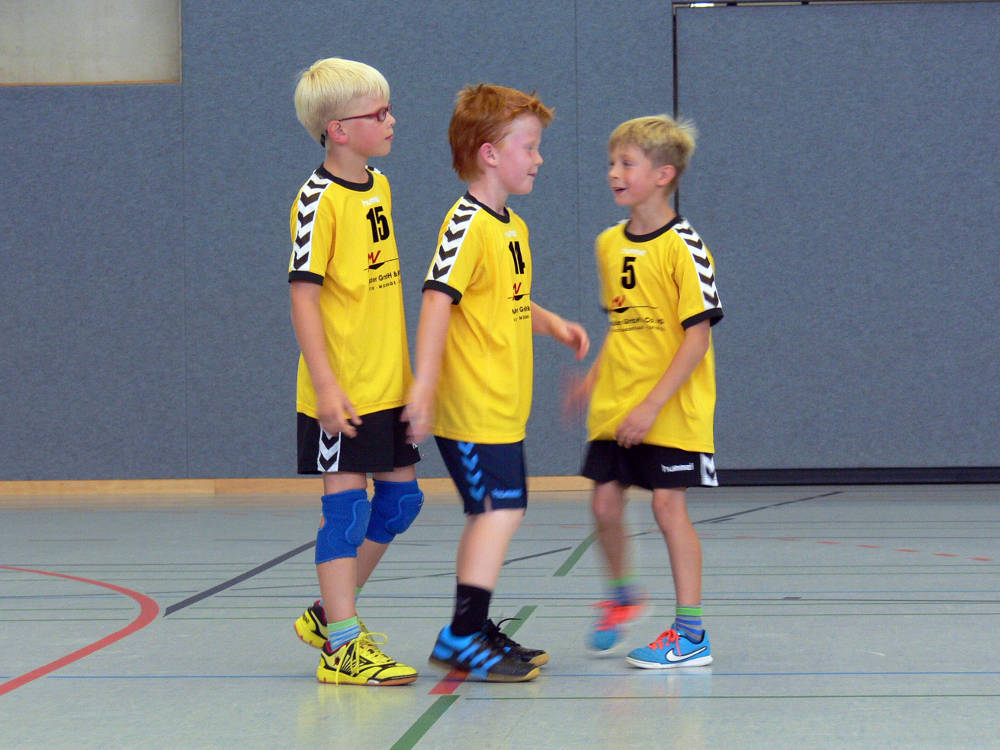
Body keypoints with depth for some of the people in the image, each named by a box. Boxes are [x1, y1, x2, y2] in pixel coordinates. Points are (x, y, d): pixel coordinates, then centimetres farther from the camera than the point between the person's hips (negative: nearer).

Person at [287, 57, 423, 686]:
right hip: (341, 390, -8)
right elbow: (304, 296, -17)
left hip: (389, 383, 8)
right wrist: (325, 385, -21)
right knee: (346, 505, -4)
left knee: (400, 499, 13)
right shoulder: (320, 199, -14)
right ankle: (342, 646, 3)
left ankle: (330, 614, 26)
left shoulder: (380, 186, 11)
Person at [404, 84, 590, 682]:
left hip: (502, 407, 10)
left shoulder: (514, 228, 14)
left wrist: (553, 323, 14)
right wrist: (424, 386, -29)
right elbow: (439, 302, -23)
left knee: (489, 514, 13)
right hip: (473, 405, -10)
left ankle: (472, 630, 21)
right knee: (501, 511, -12)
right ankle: (464, 637, -10)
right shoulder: (467, 225, -15)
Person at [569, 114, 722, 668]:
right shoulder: (609, 243, 8)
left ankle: (690, 632, 3)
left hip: (670, 409, -6)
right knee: (605, 502, 6)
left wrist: (652, 405, -20)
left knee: (668, 505, -6)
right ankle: (622, 596, 33)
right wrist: (595, 376, 10)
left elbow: (698, 336, -16)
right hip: (613, 407, 6)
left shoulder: (682, 246, -14)